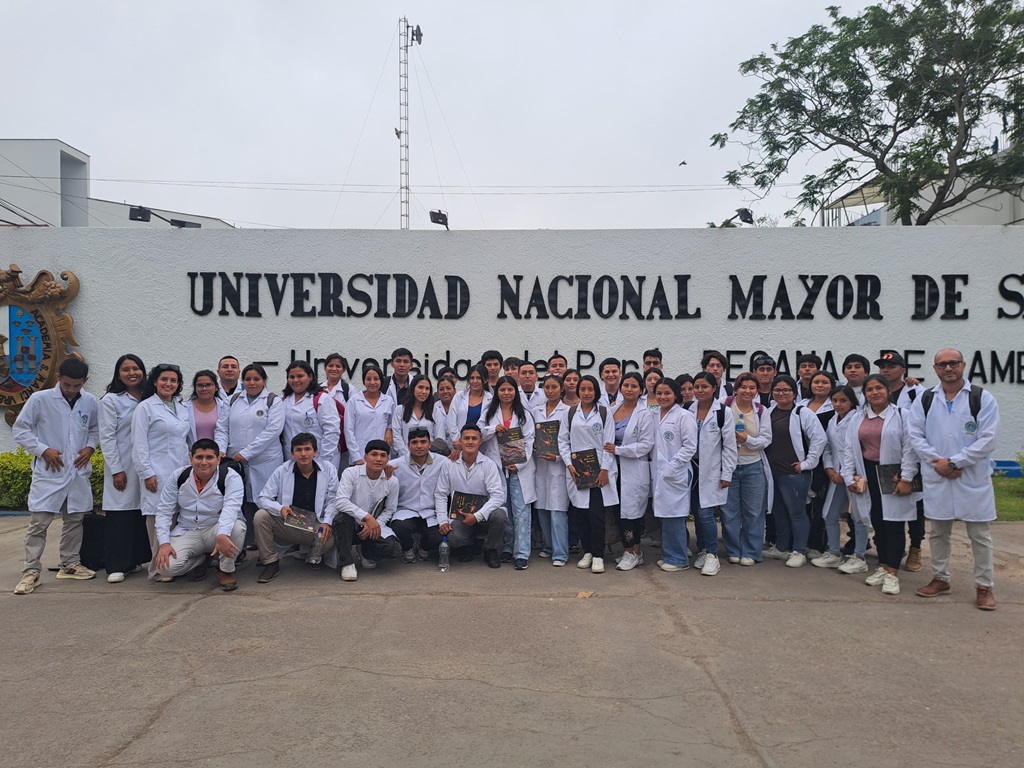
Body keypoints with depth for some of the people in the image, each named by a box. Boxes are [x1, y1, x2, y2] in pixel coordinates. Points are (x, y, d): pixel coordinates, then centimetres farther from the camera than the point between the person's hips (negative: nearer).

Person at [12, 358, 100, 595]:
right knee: (39, 522, -4)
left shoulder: (90, 402, 2)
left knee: (74, 520, 13)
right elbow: (20, 429, -3)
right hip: (48, 473, -4)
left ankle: (70, 564, 26)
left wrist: (90, 447, -2)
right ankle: (31, 571, 4)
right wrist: (43, 450, -13)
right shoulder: (39, 399, -8)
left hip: (78, 472, 4)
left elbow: (95, 430, 16)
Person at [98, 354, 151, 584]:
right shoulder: (111, 400, -3)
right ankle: (117, 566, 7)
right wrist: (116, 470, -11)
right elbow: (107, 438, -6)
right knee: (120, 515, -1)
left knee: (143, 512, 5)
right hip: (122, 467, -4)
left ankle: (136, 559, 17)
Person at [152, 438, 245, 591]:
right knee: (165, 566, -23)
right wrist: (164, 543, -16)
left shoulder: (231, 477, -17)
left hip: (218, 530, -3)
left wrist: (222, 535, -52)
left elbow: (231, 507, -33)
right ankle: (201, 560, 12)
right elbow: (164, 511, -3)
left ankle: (226, 571, -8)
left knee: (237, 527, -36)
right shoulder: (177, 476, -5)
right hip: (187, 532, 3)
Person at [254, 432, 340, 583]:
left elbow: (333, 501, -3)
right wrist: (280, 508, -23)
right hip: (287, 526, 1)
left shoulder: (328, 469, -1)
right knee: (261, 516, -24)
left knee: (330, 539, -32)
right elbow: (263, 499, -2)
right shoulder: (282, 471, -1)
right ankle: (271, 563, -7)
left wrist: (327, 522, -22)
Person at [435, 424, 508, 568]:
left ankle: (490, 550, -1)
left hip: (483, 515, 0)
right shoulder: (449, 465, 0)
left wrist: (477, 516, -25)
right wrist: (442, 521, -10)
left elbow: (498, 495, -16)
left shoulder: (489, 464, -7)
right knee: (453, 538, -30)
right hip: (459, 516, 0)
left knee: (499, 515, -32)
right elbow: (440, 495, 2)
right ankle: (465, 548, 11)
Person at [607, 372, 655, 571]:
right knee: (619, 510, 7)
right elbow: (606, 439, 16)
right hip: (615, 469, 5)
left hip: (635, 471, -5)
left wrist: (617, 450, -16)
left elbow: (646, 445, -12)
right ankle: (630, 550, 20)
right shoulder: (612, 411, 10)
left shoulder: (645, 414, -5)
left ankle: (633, 552, 11)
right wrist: (607, 450, 0)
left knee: (631, 510, -4)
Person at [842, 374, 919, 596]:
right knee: (877, 524, 11)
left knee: (894, 524, -2)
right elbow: (850, 450, 8)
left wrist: (906, 478, -13)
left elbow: (909, 449, -8)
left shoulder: (901, 415, -4)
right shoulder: (857, 419, 9)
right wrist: (850, 478, 1)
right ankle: (882, 567, 23)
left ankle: (892, 573, 3)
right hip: (868, 475, 4)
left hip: (893, 476, -4)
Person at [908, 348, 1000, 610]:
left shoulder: (982, 399, -4)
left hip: (973, 478, -2)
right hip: (936, 477, 3)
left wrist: (954, 462, -14)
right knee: (938, 532, 13)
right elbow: (916, 436, 1)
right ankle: (940, 579, 27)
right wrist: (938, 462, -11)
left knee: (980, 534, 5)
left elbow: (987, 440, -10)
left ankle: (984, 586, 17)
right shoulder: (924, 400, 5)